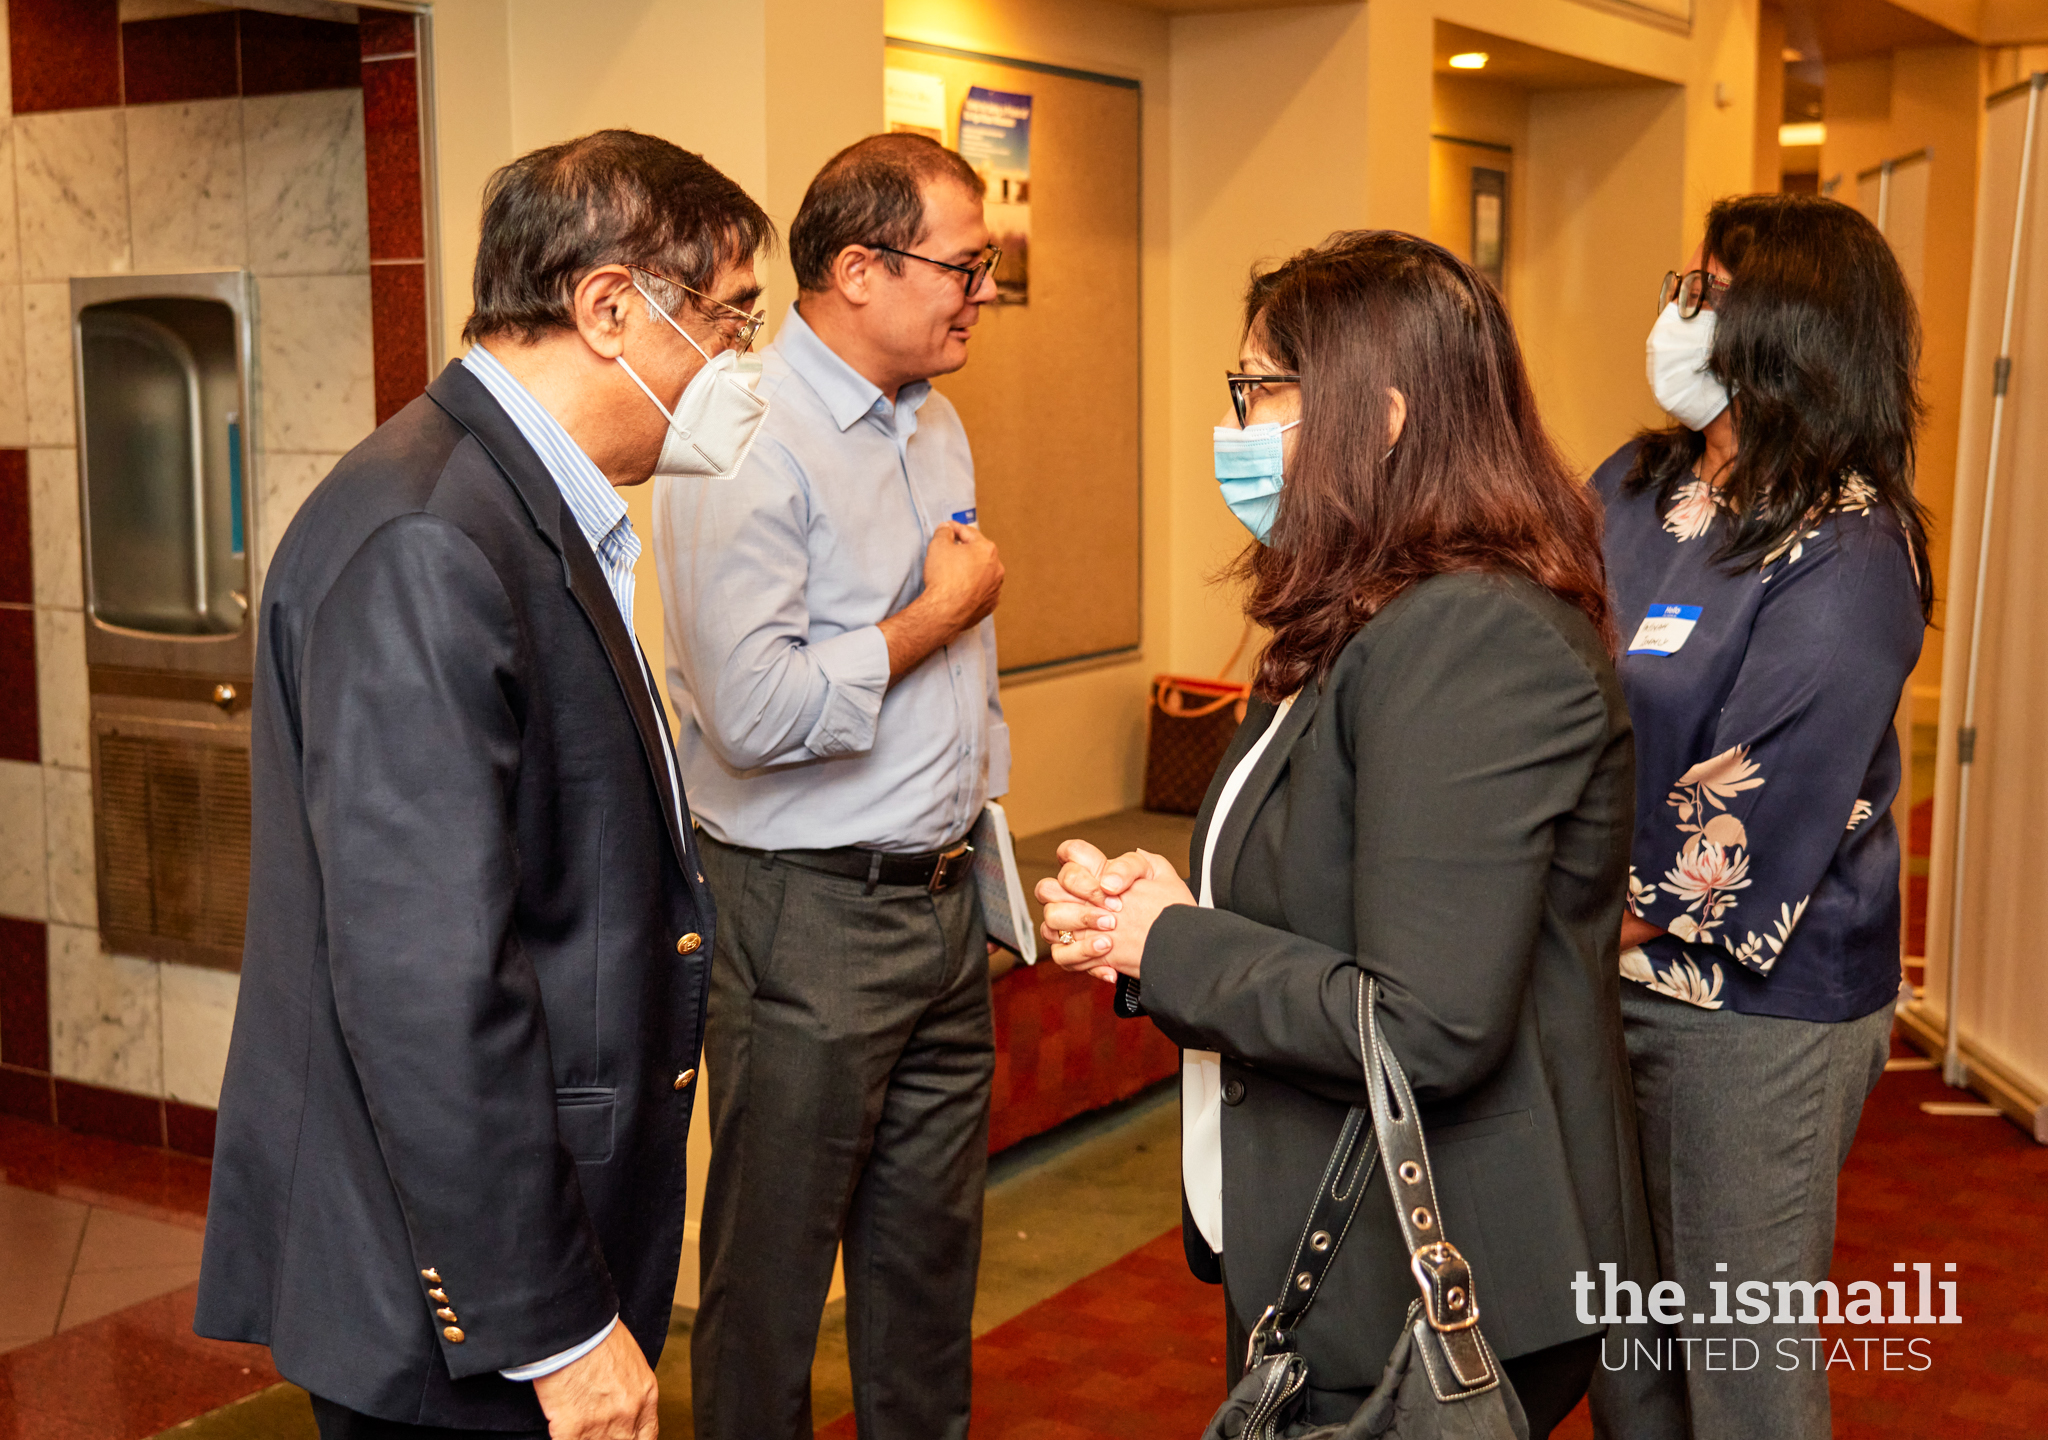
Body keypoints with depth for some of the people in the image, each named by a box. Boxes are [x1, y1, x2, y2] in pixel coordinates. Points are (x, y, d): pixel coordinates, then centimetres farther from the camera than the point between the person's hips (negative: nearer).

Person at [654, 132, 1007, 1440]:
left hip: (944, 902, 8)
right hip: (810, 915, -8)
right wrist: (935, 616, -15)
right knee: (773, 1260, 5)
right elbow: (752, 709, -26)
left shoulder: (935, 425, 12)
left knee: (931, 1238, 17)